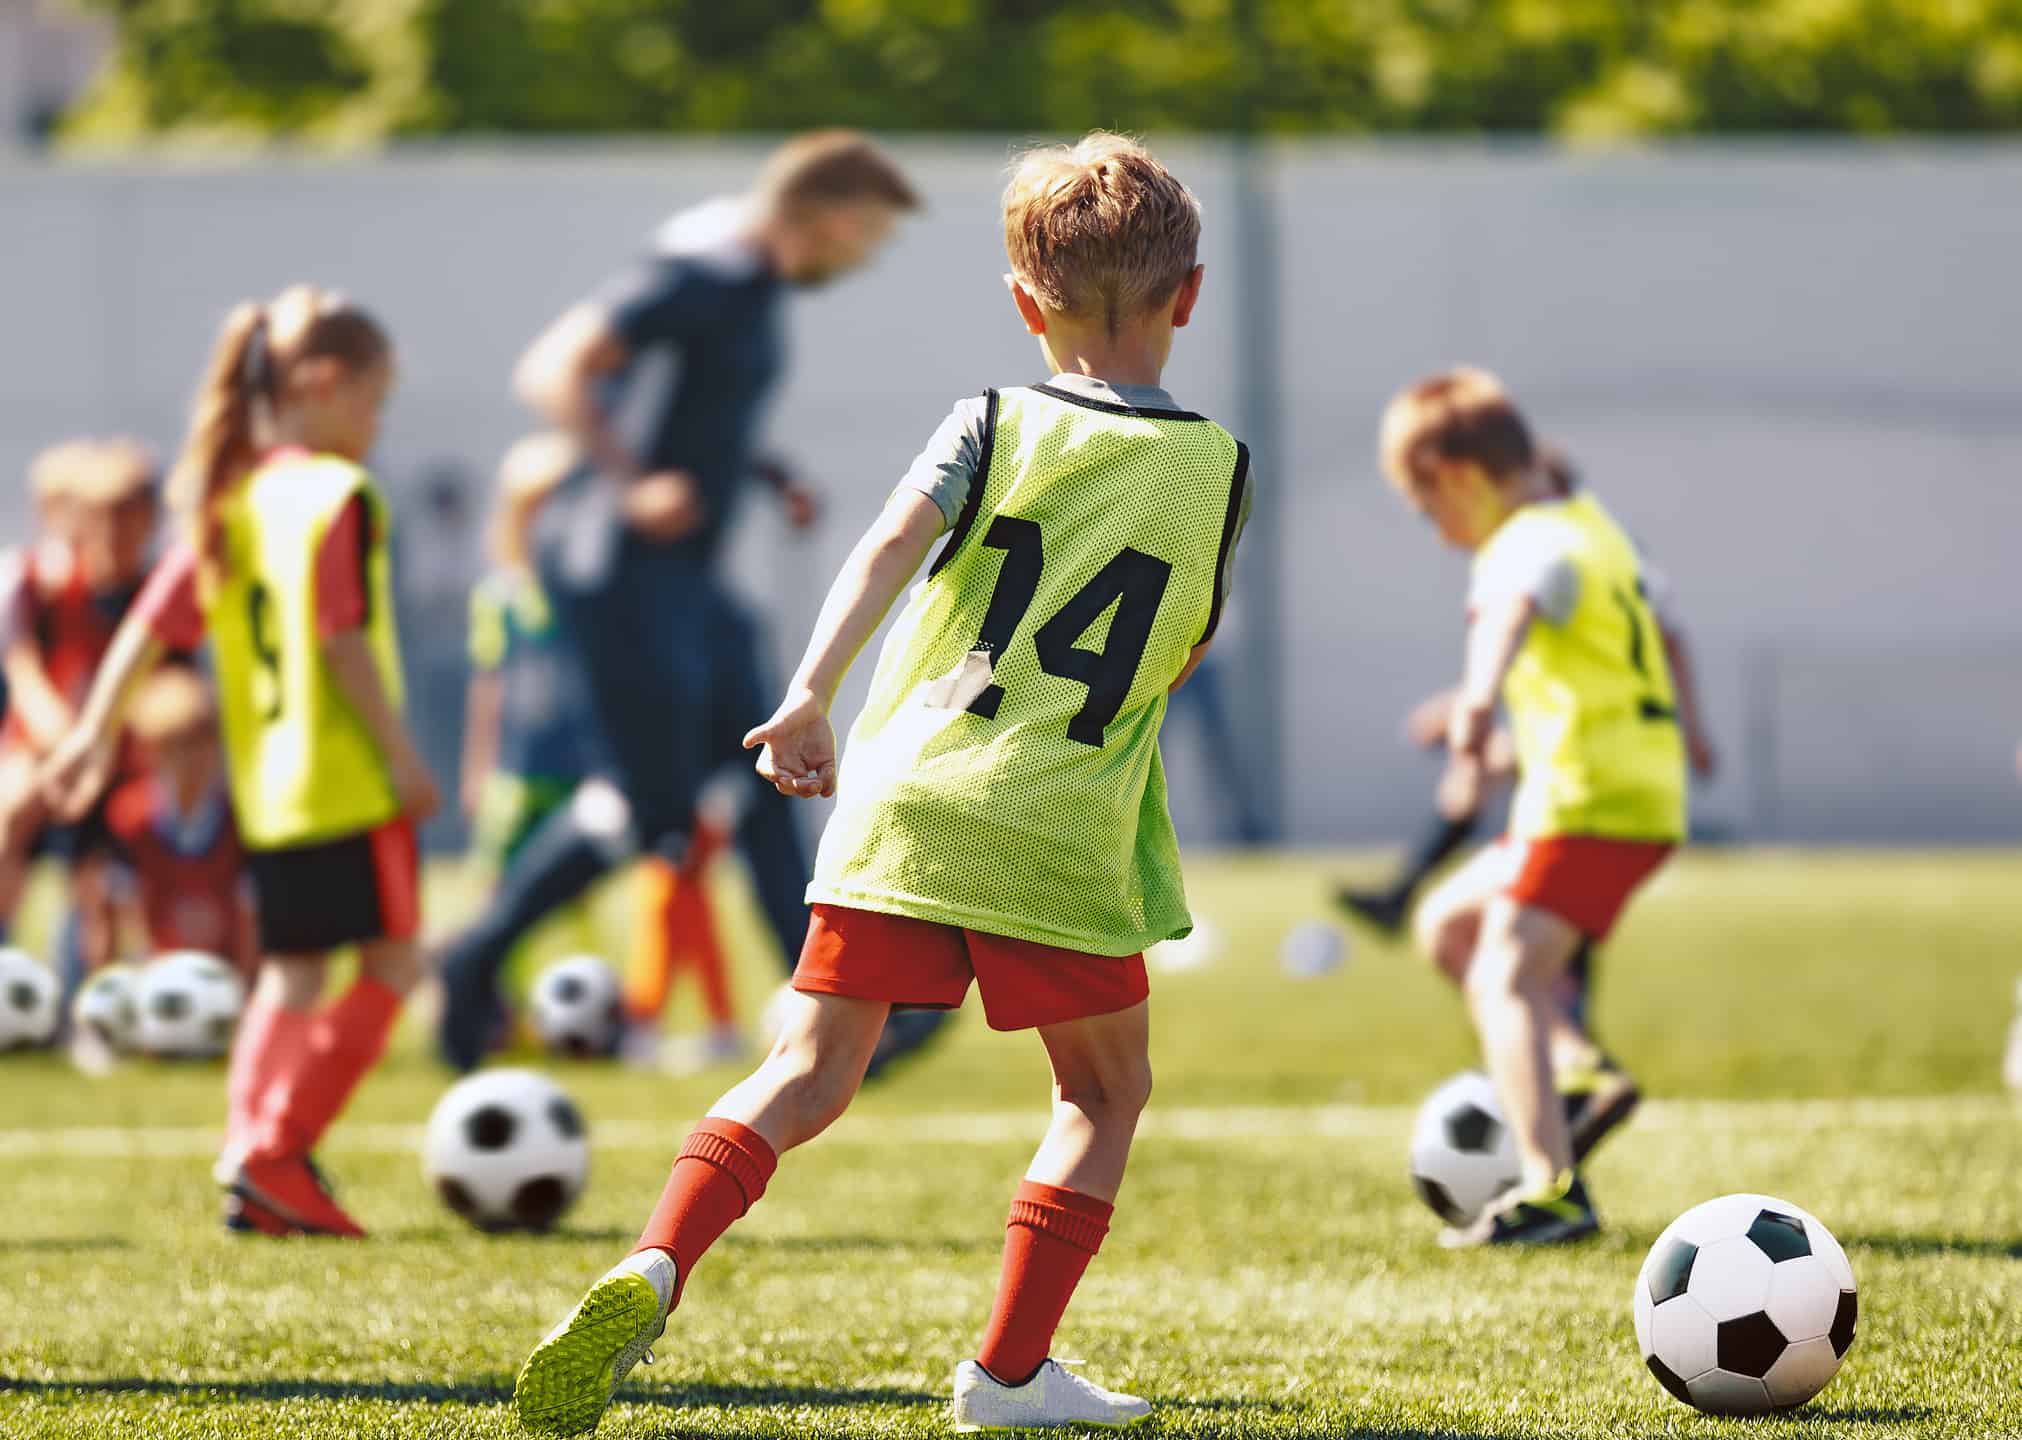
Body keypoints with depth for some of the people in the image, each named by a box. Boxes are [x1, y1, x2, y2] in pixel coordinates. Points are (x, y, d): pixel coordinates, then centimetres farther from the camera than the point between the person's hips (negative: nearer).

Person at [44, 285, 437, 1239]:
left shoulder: (229, 502, 11)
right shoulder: (341, 496, -12)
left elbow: (150, 628, 8)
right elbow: (344, 640, -18)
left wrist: (95, 733, 11)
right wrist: (402, 755, -15)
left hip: (266, 786, 8)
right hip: (348, 777, -8)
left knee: (291, 973, 14)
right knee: (389, 964, -1)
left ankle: (249, 1166, 5)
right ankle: (276, 1153, -8)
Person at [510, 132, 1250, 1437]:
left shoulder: (994, 427, 9)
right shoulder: (1217, 468, 9)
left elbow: (891, 544, -9)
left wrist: (811, 695, -16)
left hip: (899, 797, 2)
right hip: (1061, 836, -2)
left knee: (811, 1074, 4)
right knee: (1106, 1095, 17)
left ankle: (654, 1271, -18)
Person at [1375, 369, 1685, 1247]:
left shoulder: (1533, 544, -16)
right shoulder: (1582, 522, 16)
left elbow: (1514, 613, -41)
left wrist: (1478, 703, -61)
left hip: (1593, 801, -10)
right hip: (1641, 788, 10)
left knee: (1506, 976, -17)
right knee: (1448, 925, 19)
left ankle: (1550, 1193, -27)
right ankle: (1580, 1070, 7)